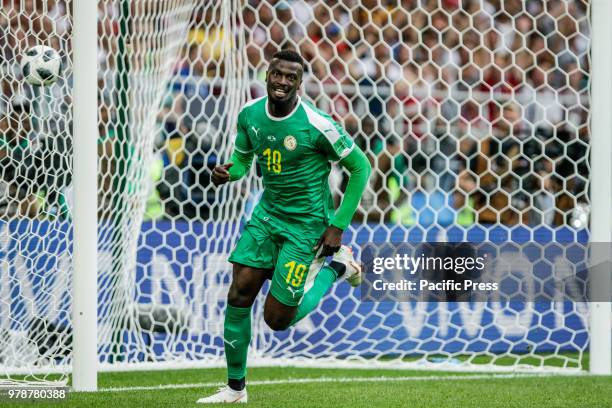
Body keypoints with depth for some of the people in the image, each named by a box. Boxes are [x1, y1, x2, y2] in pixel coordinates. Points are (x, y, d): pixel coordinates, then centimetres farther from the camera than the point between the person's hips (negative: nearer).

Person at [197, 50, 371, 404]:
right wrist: (228, 172, -12)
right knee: (239, 295, -7)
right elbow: (243, 157, 14)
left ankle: (335, 268, 21)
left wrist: (338, 226, -12)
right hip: (268, 212, 5)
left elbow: (360, 168, -12)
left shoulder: (316, 124, -22)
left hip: (306, 224, -5)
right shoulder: (250, 114, -5)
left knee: (278, 319, -3)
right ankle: (235, 389, 8)